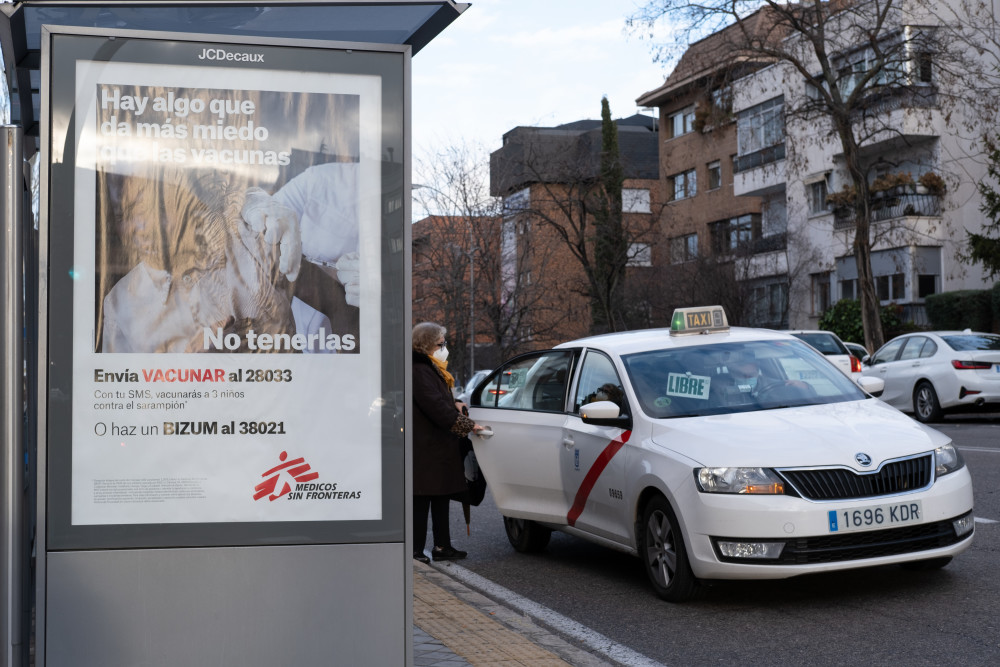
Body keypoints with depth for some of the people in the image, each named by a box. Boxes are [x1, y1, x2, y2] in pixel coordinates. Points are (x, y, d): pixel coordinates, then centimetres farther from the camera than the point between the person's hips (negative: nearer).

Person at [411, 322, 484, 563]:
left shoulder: (431, 369, 16)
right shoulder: (419, 372, -18)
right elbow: (436, 408, -23)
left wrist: (453, 404, 11)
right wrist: (467, 425, -18)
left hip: (439, 448, 11)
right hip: (426, 450, -11)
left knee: (441, 497, 14)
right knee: (422, 499, -6)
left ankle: (442, 547, 21)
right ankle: (416, 550, 0)